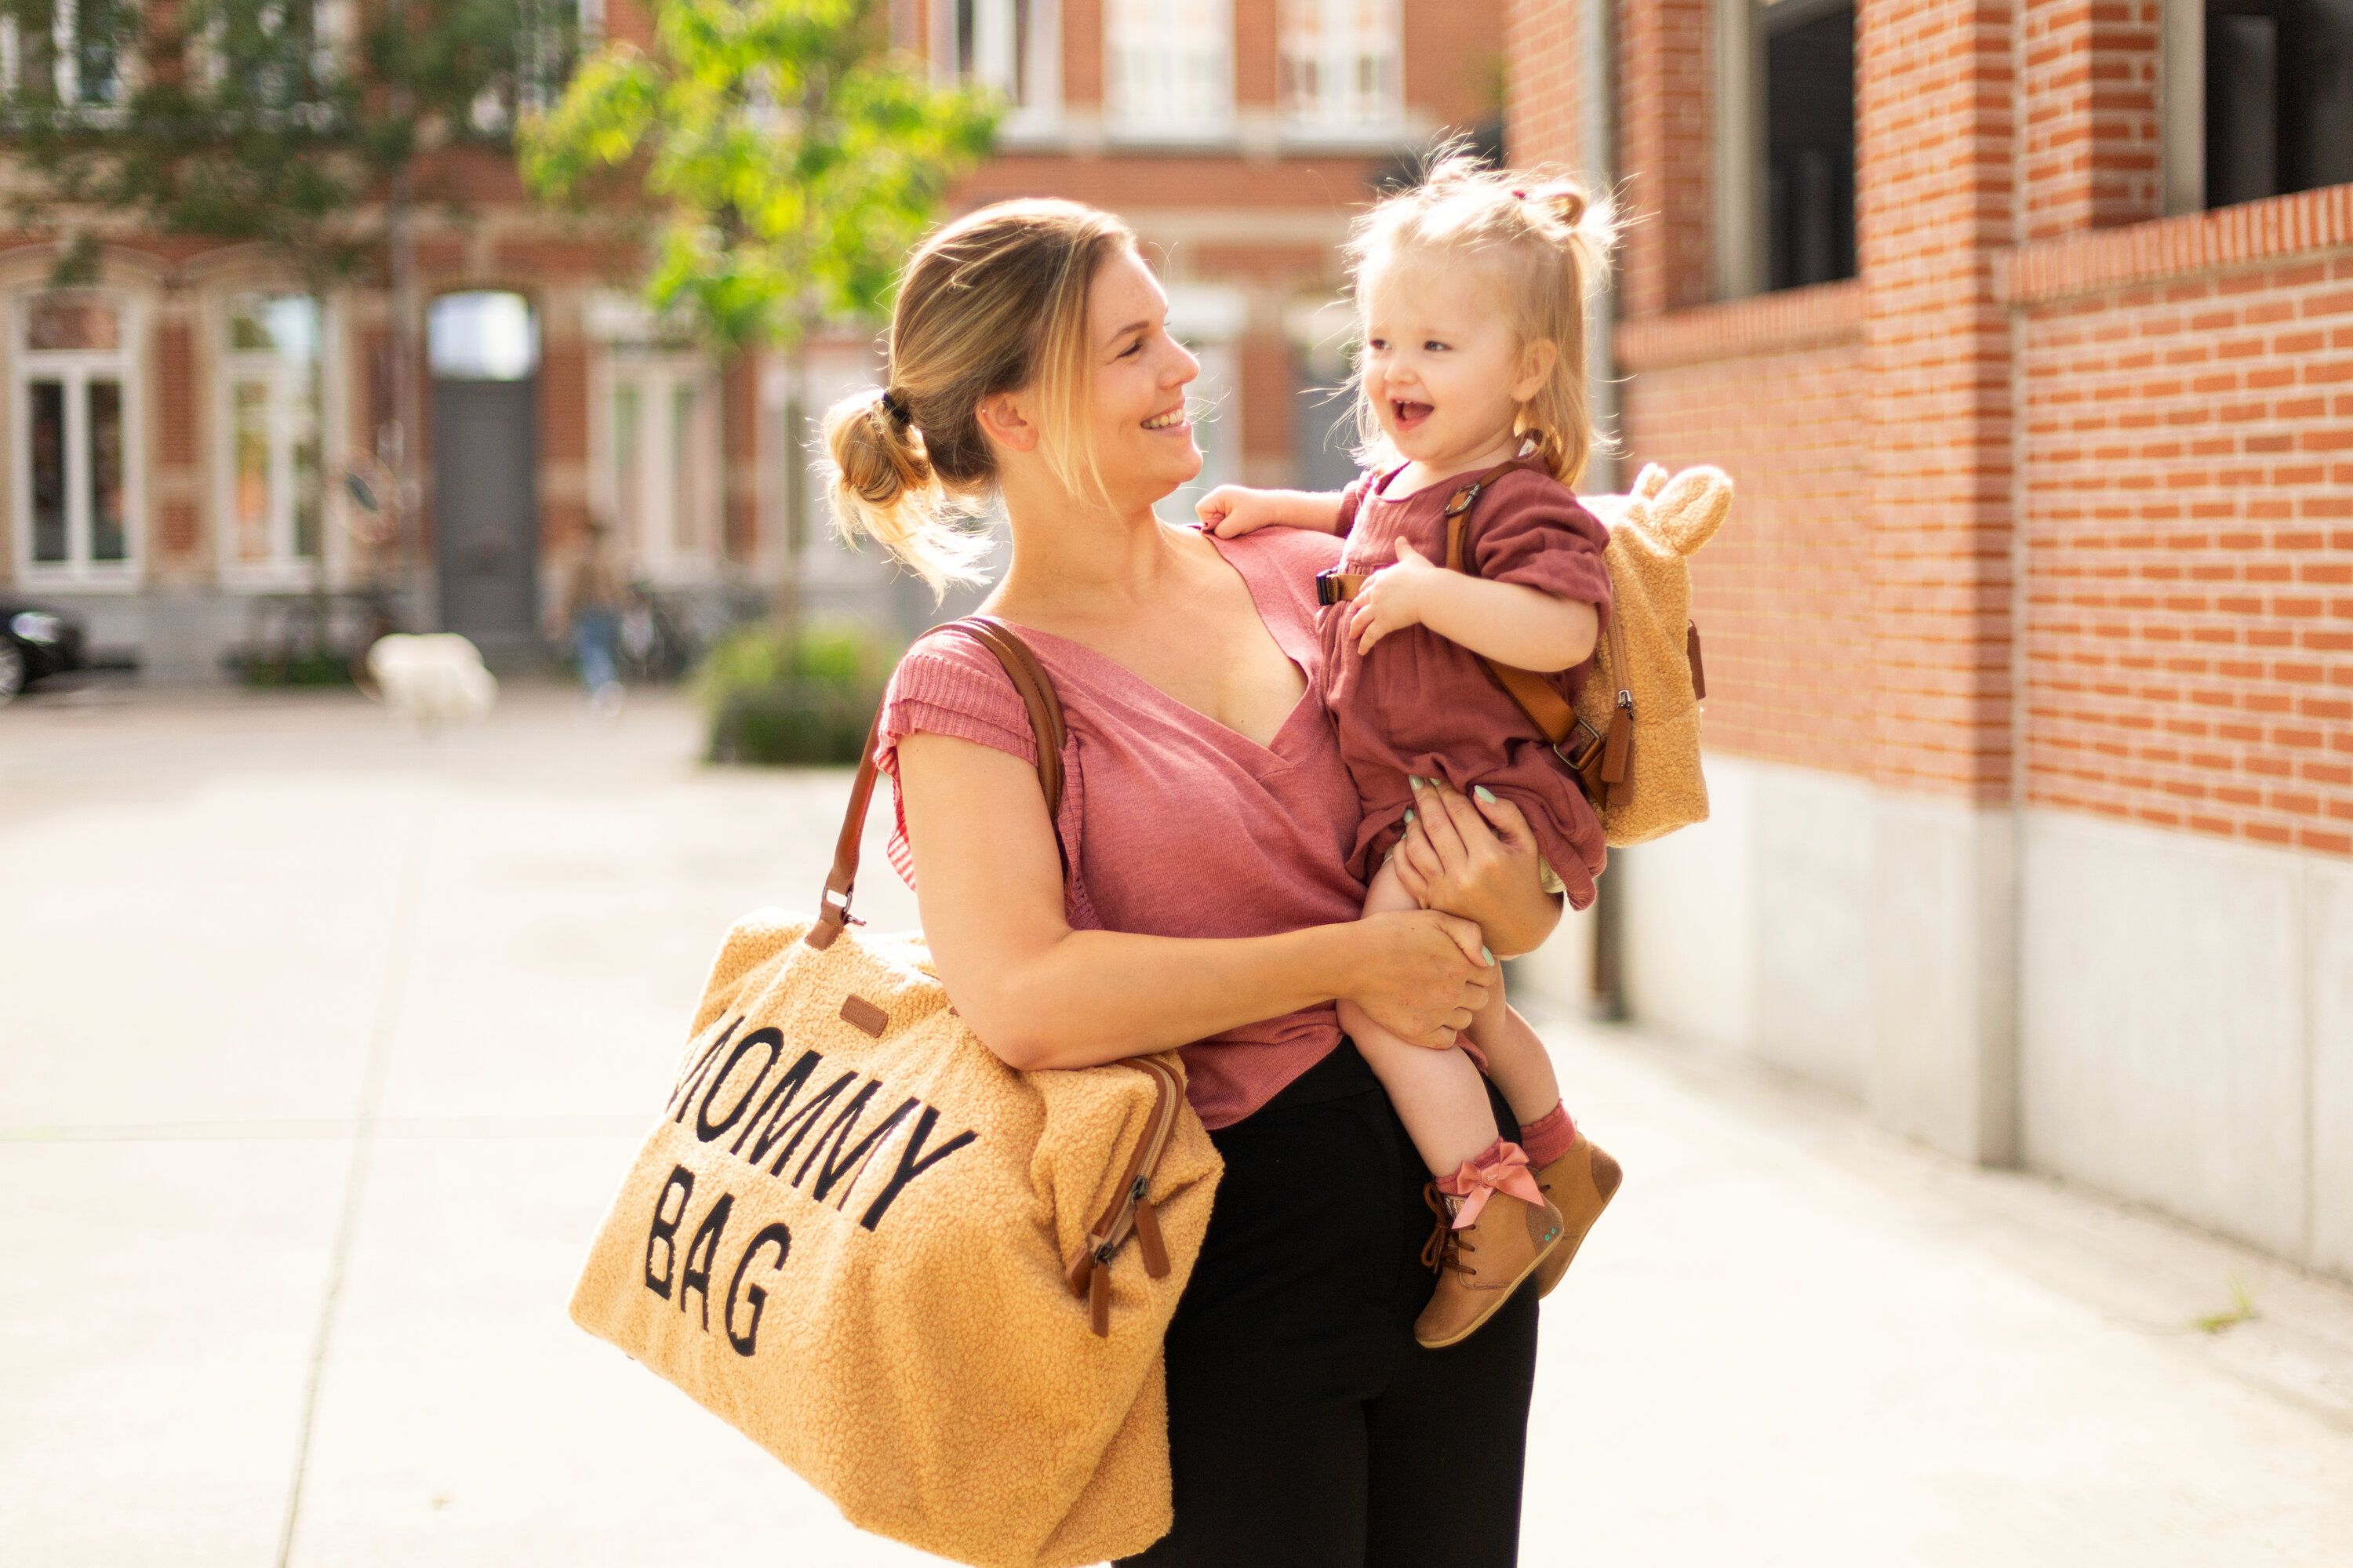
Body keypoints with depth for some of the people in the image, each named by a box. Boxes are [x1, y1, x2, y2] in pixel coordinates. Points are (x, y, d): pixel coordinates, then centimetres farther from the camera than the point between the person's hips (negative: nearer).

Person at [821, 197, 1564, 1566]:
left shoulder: (1304, 574, 7)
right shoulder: (972, 690, -7)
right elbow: (1025, 999, -24)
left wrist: (1513, 908, -10)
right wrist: (1348, 959, -18)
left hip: (1454, 1199, 5)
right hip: (1235, 1248, -5)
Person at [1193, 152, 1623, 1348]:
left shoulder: (1518, 501, -15)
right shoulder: (1400, 482, 15)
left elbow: (1563, 630, -31)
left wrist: (1429, 592, -32)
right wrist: (1274, 508, 27)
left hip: (1474, 796, -10)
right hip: (1402, 798, 11)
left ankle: (1490, 1203, -12)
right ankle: (1560, 1157, 41)